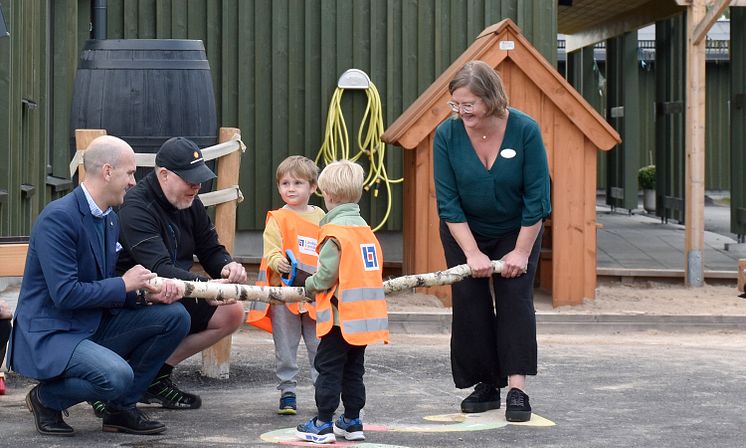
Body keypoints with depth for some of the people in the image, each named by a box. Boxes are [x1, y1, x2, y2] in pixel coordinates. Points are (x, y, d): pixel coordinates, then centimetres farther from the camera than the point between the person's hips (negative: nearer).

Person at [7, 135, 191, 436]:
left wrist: (146, 292, -4)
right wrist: (125, 285, -15)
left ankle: (122, 408, 6)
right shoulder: (58, 218, -19)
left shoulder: (110, 219, 11)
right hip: (49, 334, -9)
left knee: (175, 318, -1)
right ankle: (46, 397, -3)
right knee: (117, 376, -33)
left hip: (96, 326, 9)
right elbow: (65, 295, -25)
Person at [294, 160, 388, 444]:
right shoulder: (365, 229, 10)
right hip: (366, 314, 8)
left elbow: (325, 276, -18)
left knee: (328, 368, 0)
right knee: (353, 370, 15)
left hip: (341, 316, -8)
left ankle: (323, 424, 2)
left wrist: (309, 286, 3)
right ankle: (352, 421, 19)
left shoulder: (334, 231, -14)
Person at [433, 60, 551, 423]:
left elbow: (536, 198, -18)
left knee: (515, 299, -11)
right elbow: (448, 202, -16)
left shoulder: (525, 130, -23)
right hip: (465, 231, 2)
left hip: (516, 231, -1)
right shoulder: (447, 134, -19)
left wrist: (522, 252, -17)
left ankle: (517, 389, -12)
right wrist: (473, 253, -20)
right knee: (470, 304, -3)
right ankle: (486, 385, 8)